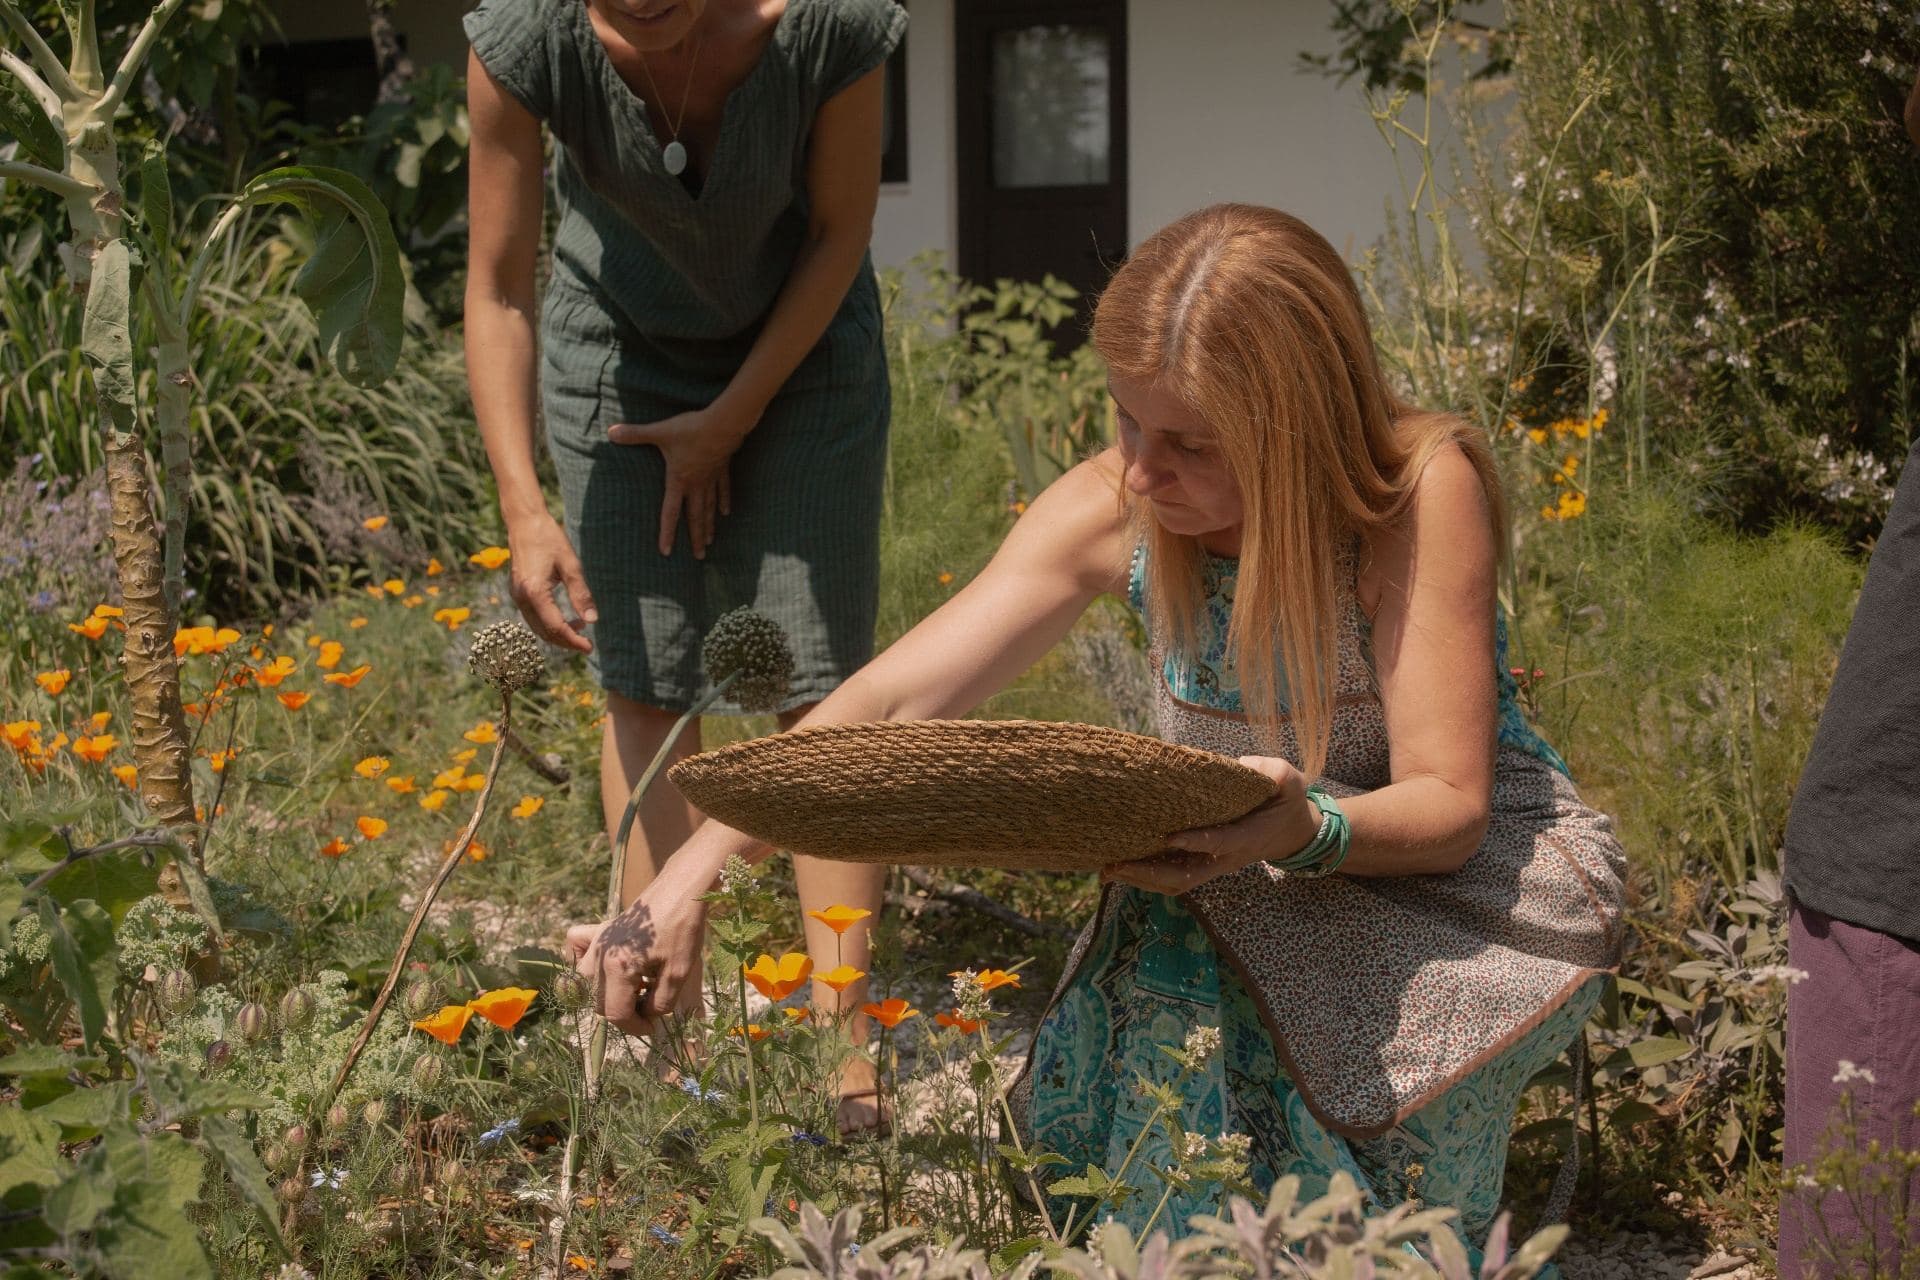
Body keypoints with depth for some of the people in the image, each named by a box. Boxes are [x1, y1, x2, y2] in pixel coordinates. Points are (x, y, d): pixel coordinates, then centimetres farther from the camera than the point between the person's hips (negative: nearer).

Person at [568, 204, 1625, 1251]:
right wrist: (692, 873, -33)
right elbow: (895, 703, -21)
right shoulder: (1113, 512, -15)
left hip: (1486, 860, -4)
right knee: (1162, 977, -29)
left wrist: (1305, 828, -47)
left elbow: (1450, 805, -23)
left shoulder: (1422, 490, -25)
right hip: (1253, 864, 4)